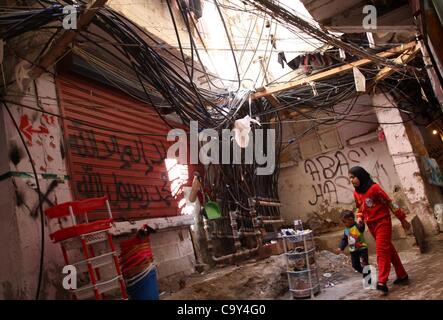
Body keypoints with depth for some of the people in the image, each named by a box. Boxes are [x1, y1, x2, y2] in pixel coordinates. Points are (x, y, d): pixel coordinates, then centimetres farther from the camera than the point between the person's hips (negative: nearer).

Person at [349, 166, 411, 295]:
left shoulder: (374, 188, -18)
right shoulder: (356, 193, 3)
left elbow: (389, 203, -13)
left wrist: (402, 219, -7)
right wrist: (359, 217, -1)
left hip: (382, 222, -7)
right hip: (371, 225, 7)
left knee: (381, 251, -12)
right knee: (388, 250, 14)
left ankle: (382, 283, -13)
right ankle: (402, 276, 25)